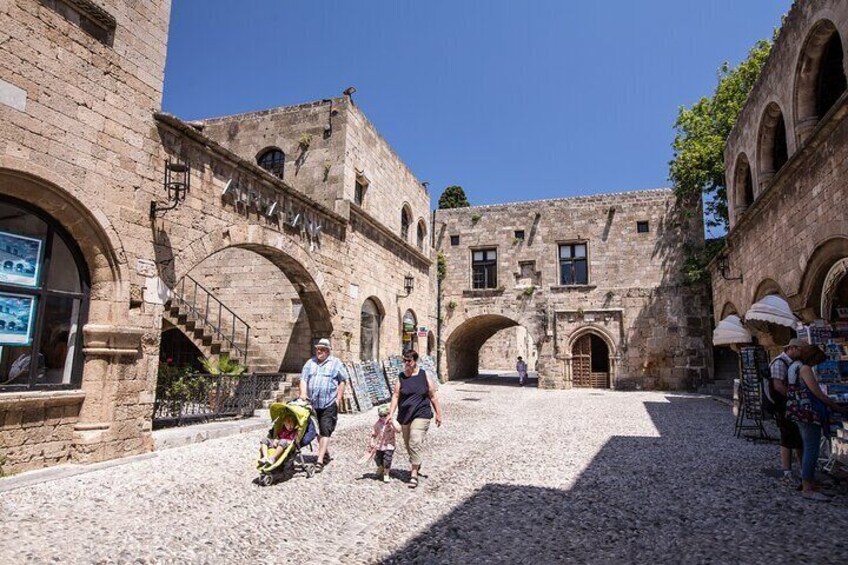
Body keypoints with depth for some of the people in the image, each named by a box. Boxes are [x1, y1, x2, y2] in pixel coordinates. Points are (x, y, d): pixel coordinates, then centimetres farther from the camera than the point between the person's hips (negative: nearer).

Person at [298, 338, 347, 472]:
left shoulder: (335, 363, 0)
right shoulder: (310, 363, 11)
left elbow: (342, 382, 1)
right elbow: (303, 379, 5)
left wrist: (338, 399, -5)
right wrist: (303, 393, -12)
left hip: (329, 404, -5)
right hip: (313, 403, 5)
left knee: (325, 432, -7)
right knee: (317, 431, 16)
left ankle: (320, 461, -5)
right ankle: (325, 454, 34)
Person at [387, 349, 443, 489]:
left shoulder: (424, 375, -3)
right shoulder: (400, 377, 1)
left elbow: (433, 396, 2)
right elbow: (396, 395, -3)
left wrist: (438, 413, 3)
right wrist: (391, 413, -13)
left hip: (421, 415, -3)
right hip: (404, 416, 3)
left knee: (415, 443, -15)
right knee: (408, 444, 16)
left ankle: (414, 474, -5)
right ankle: (416, 464, 43)